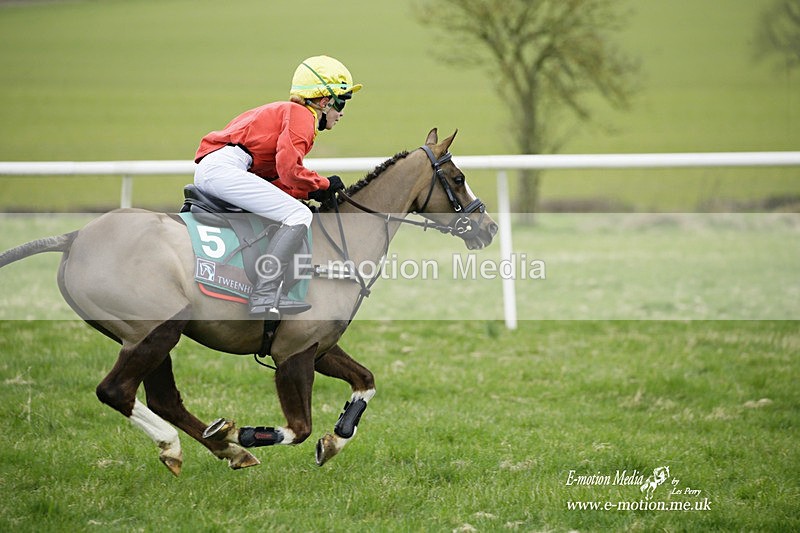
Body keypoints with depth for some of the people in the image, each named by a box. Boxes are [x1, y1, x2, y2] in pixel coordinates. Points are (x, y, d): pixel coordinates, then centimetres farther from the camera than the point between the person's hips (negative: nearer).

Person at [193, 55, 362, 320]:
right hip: (223, 167, -11)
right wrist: (323, 185, -1)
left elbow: (275, 181, 19)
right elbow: (289, 168, -17)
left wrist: (310, 191, 7)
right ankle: (264, 296, -28)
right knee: (298, 215, -18)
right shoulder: (301, 115, -2)